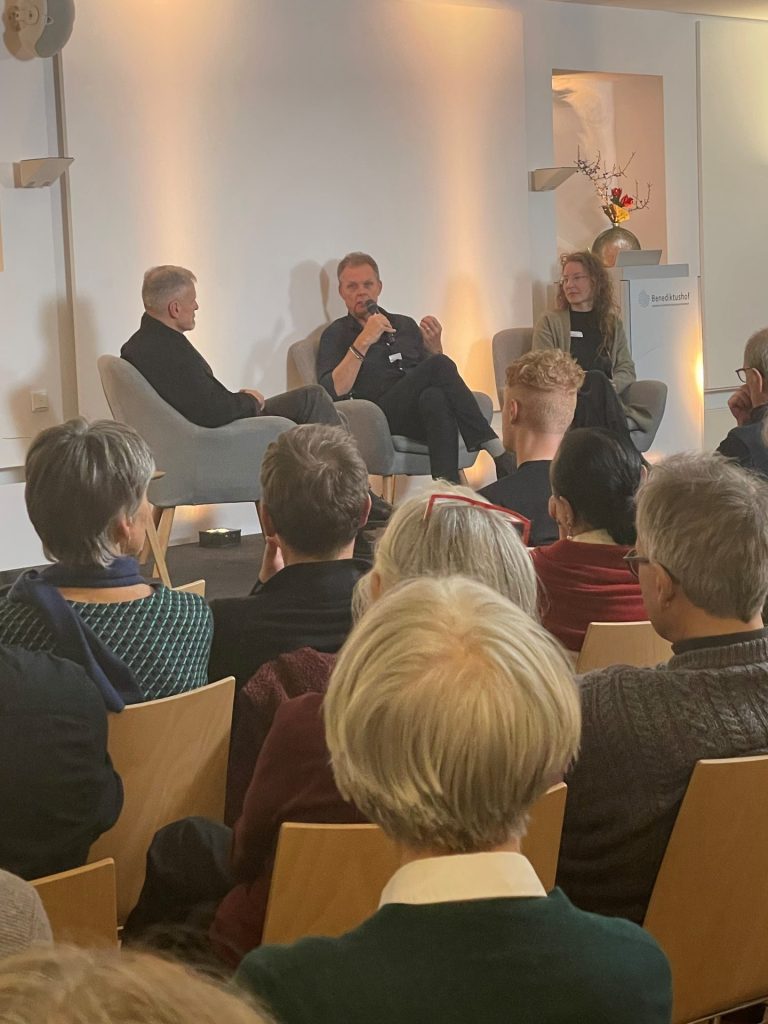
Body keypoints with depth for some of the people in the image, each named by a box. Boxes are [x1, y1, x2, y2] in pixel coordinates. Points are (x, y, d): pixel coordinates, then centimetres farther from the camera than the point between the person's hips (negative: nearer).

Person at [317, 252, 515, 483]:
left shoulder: (406, 325, 27)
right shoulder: (336, 334, 13)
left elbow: (438, 379, 25)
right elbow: (332, 391, -6)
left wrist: (435, 347, 6)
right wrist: (363, 342, -12)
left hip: (425, 412, 4)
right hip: (384, 416, -4)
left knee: (435, 397, -34)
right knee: (440, 365, -29)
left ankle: (447, 484, -44)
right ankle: (496, 452, -29)